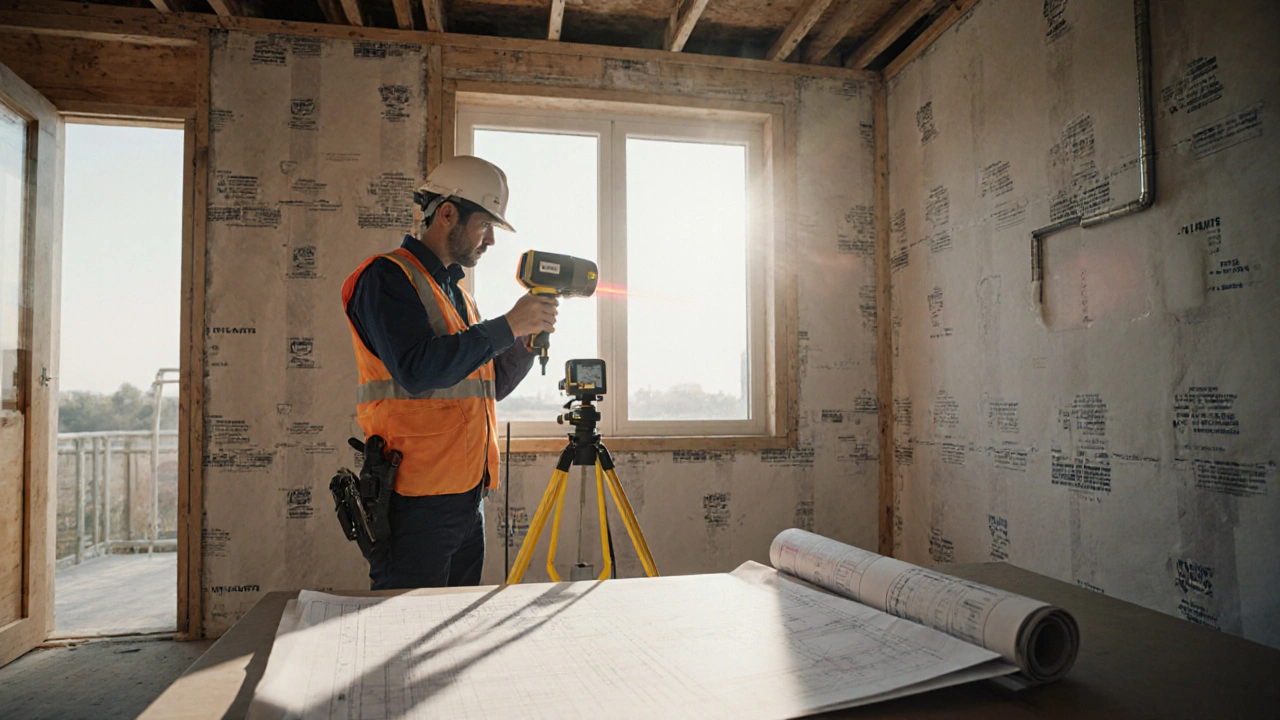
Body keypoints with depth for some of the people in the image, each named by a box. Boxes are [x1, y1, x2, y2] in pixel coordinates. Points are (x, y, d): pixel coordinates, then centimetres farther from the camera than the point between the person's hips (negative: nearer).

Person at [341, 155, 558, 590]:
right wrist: (506, 326, -17)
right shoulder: (387, 277, -6)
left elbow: (490, 386, 22)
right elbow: (418, 370, -22)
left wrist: (527, 342, 5)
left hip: (468, 496, 8)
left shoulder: (455, 291, 20)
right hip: (416, 502, -8)